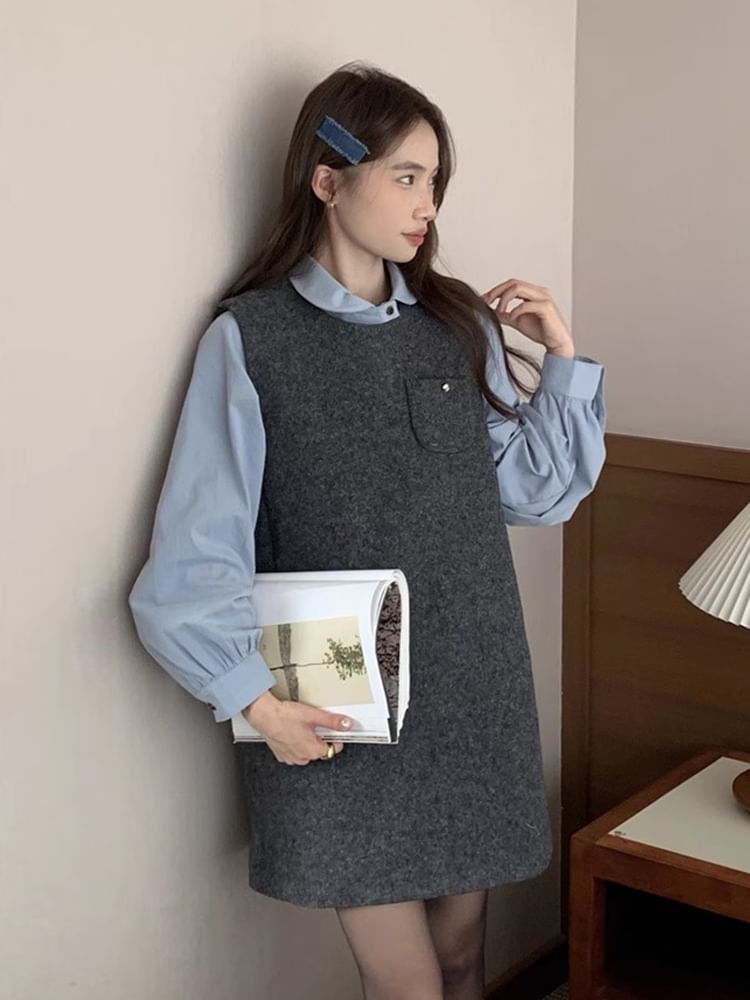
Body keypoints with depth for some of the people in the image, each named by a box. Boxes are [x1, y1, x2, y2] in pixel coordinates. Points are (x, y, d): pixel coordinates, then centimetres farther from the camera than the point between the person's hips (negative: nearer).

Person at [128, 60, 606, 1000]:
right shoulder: (250, 338, -8)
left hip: (473, 697, 4)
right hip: (337, 721, -4)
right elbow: (196, 556, -10)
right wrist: (255, 697, -18)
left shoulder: (460, 325, 5)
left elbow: (538, 493, 11)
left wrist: (562, 357, 1)